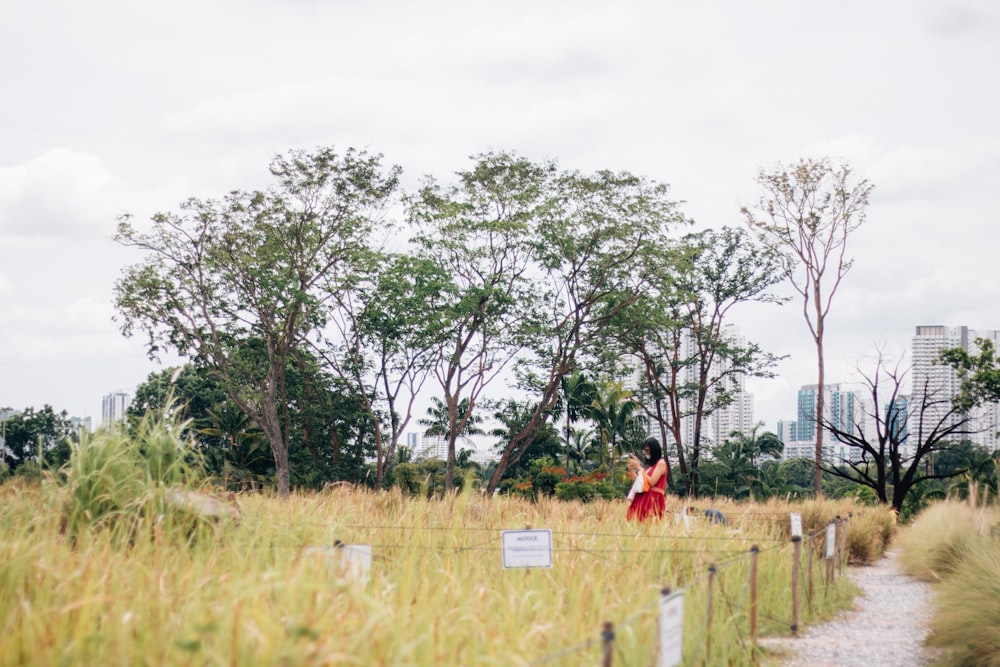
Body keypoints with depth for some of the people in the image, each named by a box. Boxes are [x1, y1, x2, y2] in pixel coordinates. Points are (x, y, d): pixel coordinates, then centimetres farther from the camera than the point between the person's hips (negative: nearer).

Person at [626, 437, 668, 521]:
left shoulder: (661, 463, -3)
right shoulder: (648, 464, 19)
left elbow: (652, 482, -13)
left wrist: (639, 467, -9)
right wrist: (631, 468, 7)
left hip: (653, 500, -7)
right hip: (642, 499, 7)